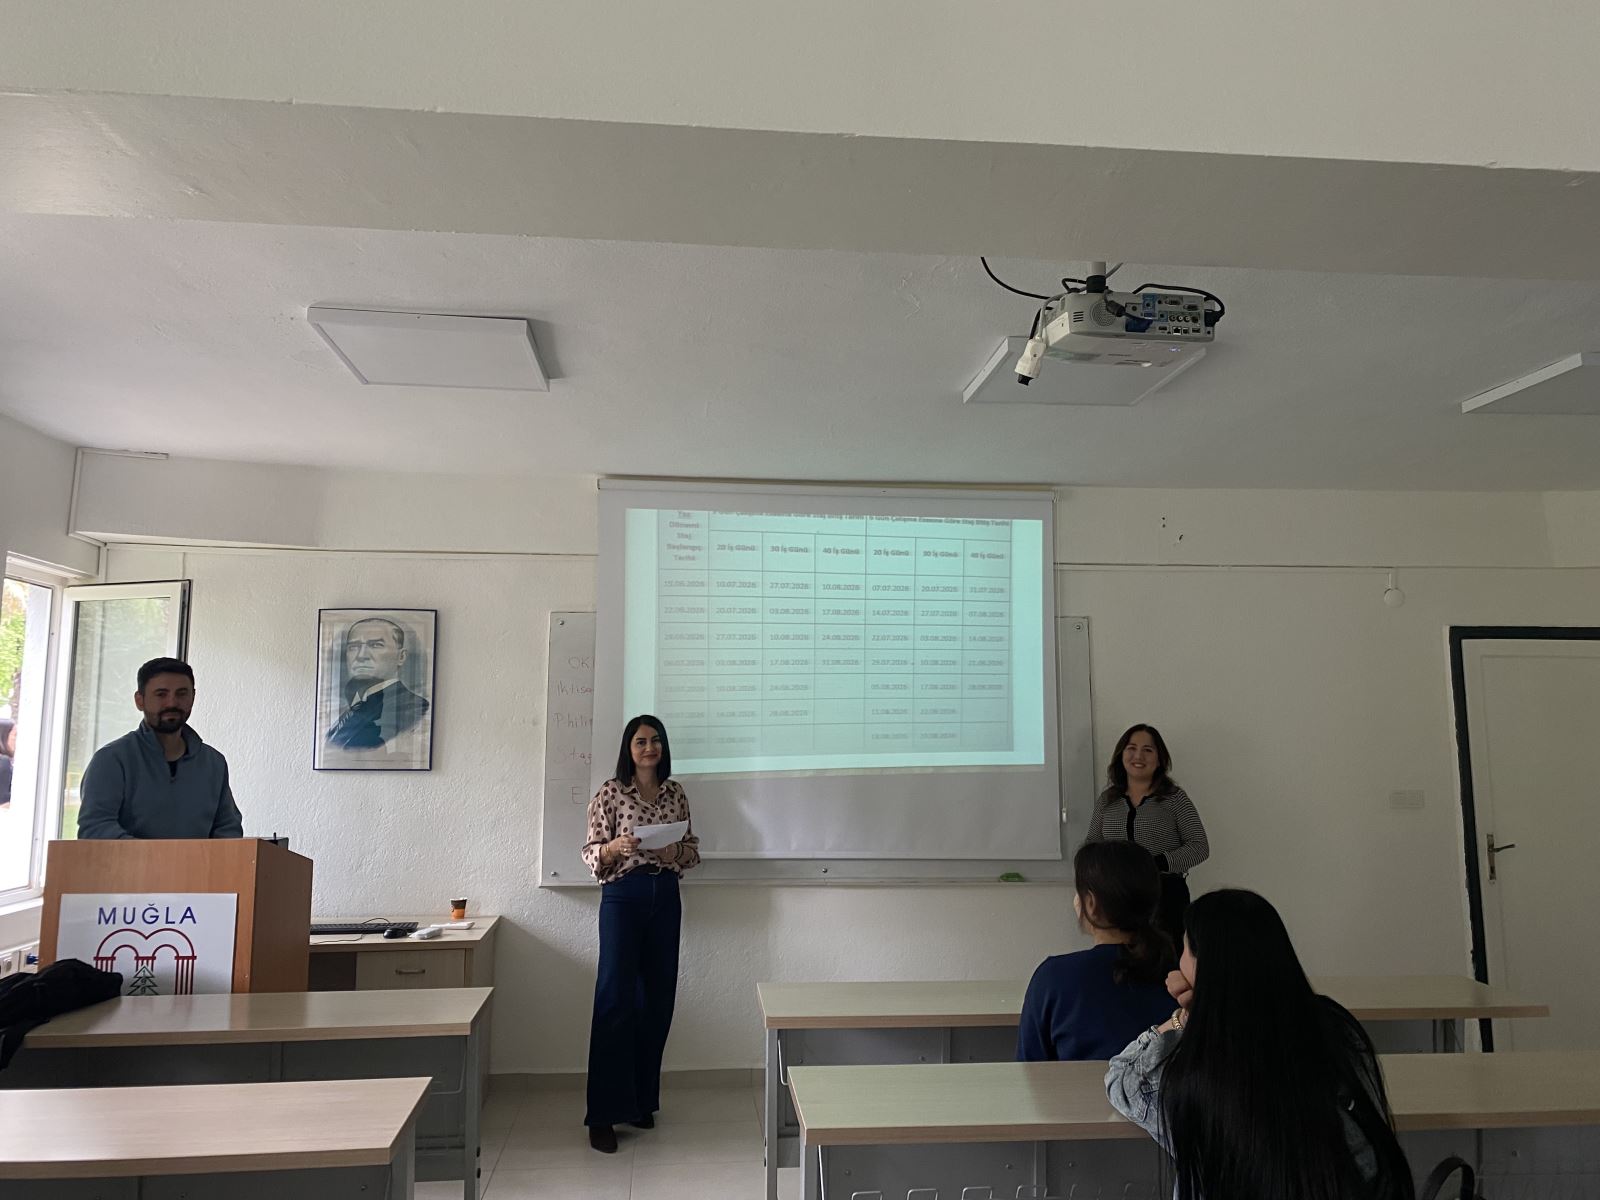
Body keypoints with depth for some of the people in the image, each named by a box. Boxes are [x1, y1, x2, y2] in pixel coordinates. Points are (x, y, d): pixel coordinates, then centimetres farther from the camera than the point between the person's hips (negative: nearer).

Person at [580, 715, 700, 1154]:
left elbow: (692, 849, 13)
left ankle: (641, 1101, 22)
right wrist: (616, 846, -22)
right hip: (623, 896, -4)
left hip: (665, 896, 4)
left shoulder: (675, 793, 9)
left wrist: (676, 852, -8)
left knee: (658, 999, 8)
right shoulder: (611, 792, -2)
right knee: (616, 999, -6)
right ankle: (604, 1115, 0)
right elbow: (592, 854, -2)